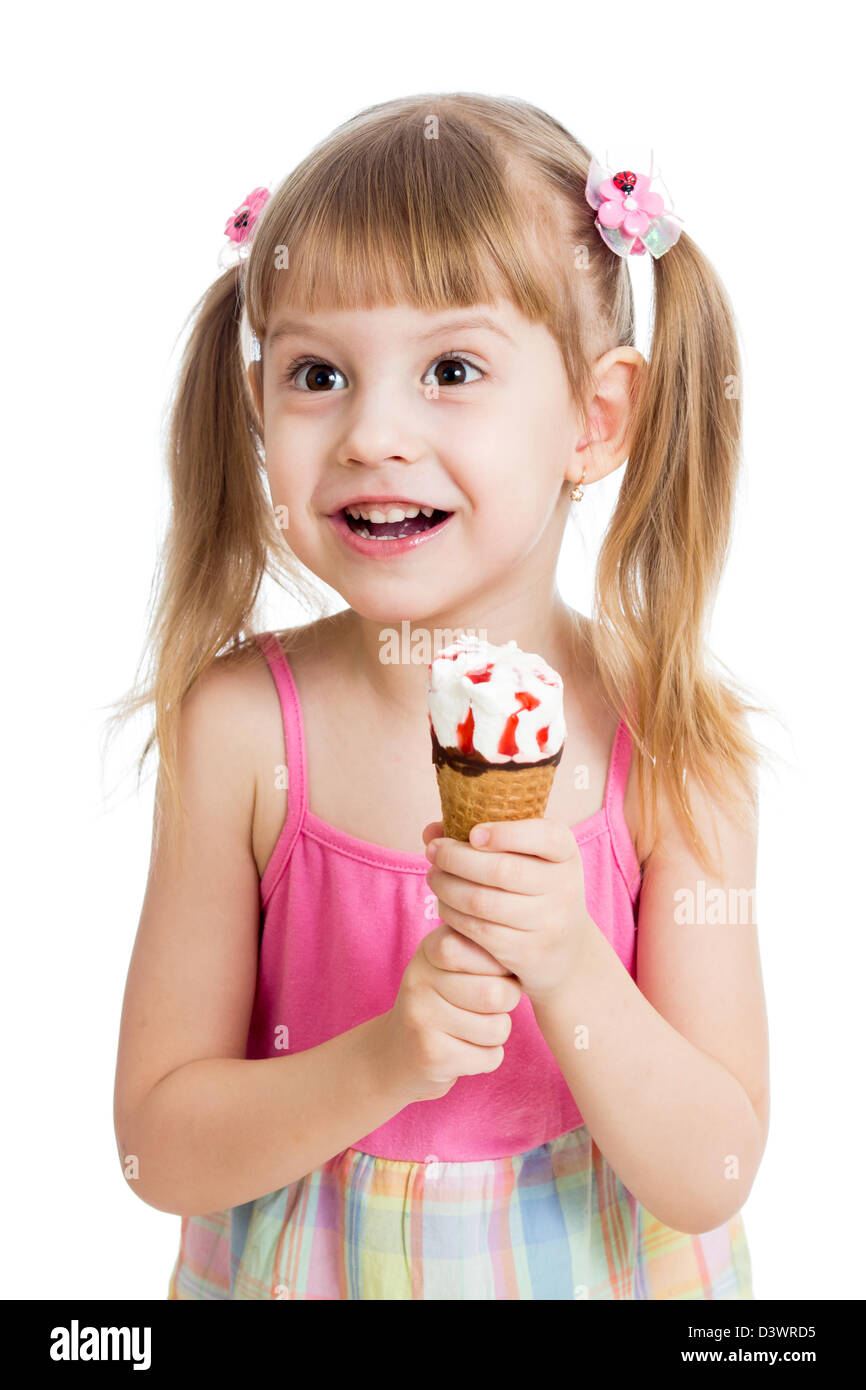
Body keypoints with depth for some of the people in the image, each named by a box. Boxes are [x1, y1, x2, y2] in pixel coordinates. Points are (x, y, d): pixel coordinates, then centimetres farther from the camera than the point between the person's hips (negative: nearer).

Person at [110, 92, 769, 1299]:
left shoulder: (678, 742, -18)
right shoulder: (238, 726, -18)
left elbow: (706, 1182, -15)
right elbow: (160, 1150, -14)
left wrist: (570, 972, -30)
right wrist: (381, 1062, -29)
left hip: (599, 1265, 0)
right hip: (308, 1261, 0)